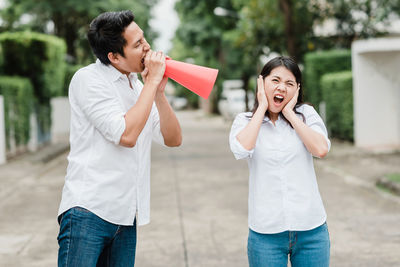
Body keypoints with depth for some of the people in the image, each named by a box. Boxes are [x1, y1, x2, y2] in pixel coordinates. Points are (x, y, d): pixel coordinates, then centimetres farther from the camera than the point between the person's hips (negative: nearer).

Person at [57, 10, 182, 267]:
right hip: (88, 210, -7)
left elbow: (173, 139, 8)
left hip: (126, 216, 7)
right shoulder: (88, 79, -9)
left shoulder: (138, 86, 13)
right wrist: (152, 82, -13)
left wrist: (159, 92, -5)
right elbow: (126, 135, -19)